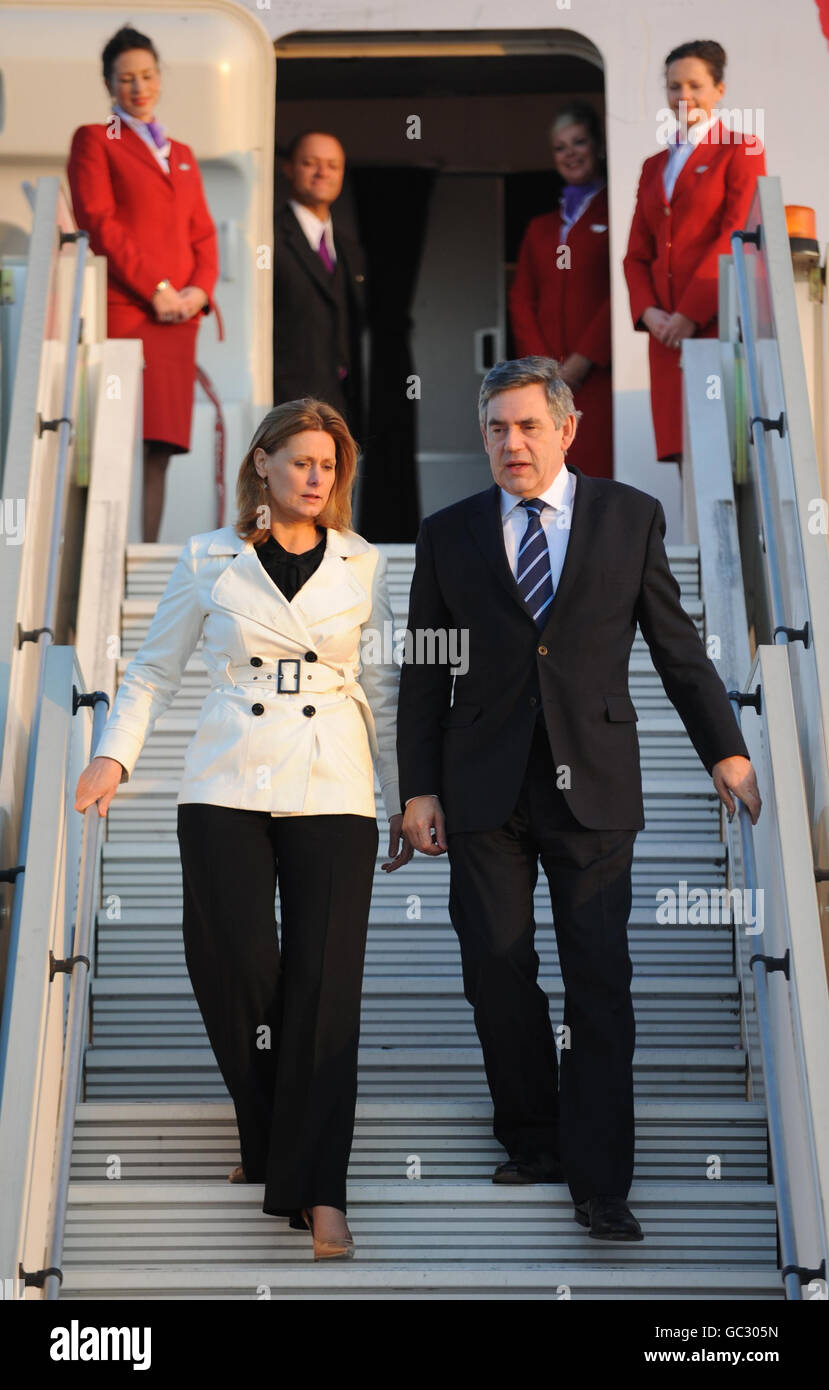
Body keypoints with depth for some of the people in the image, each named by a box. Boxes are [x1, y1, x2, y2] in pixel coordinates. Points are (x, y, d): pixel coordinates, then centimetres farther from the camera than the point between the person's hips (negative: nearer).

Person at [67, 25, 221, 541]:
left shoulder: (183, 154, 26)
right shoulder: (94, 141, 9)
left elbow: (204, 233, 19)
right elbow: (100, 224, -3)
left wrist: (200, 289, -2)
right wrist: (156, 289, -12)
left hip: (179, 317, 5)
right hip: (124, 310, -5)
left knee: (160, 449, 0)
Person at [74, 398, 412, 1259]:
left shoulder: (362, 566, 9)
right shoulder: (208, 559, 7)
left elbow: (382, 689, 11)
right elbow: (154, 669, 10)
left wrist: (406, 797, 9)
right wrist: (114, 754, -3)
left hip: (331, 793, 0)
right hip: (227, 790, 0)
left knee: (323, 982, -5)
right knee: (233, 969, -3)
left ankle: (314, 1188, 4)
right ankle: (270, 1148, 23)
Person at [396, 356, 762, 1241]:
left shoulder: (631, 517, 5)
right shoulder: (448, 535, 6)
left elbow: (676, 645, 7)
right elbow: (424, 676, 7)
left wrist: (725, 750, 1)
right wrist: (418, 789, 3)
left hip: (593, 785, -1)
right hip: (484, 792, 2)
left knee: (599, 980, -1)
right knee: (496, 972, 6)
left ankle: (599, 1182, 9)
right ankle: (532, 1140, 26)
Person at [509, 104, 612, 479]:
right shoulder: (540, 229, 23)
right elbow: (521, 300, 15)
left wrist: (583, 360, -11)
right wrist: (543, 365, -1)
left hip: (598, 374, -4)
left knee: (596, 472, -12)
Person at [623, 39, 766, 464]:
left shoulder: (740, 148, 6)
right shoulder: (654, 166, 23)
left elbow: (738, 237, -6)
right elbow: (637, 253, 19)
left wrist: (692, 313, -13)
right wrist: (648, 310, -1)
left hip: (719, 318, -5)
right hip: (666, 329, 5)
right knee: (683, 451, -2)